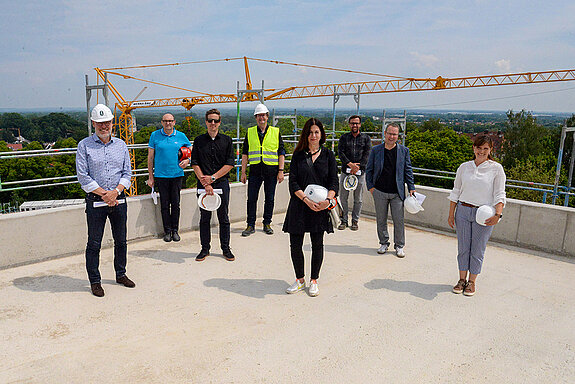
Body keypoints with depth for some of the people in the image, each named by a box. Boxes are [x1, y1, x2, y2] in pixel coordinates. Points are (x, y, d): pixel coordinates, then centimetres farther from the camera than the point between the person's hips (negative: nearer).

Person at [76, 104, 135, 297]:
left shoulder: (121, 145, 8)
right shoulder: (84, 145, -2)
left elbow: (127, 172, 6)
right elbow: (83, 176, -7)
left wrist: (116, 191, -10)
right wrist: (104, 194, -12)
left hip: (119, 200, 3)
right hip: (95, 201, -3)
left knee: (121, 240, 13)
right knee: (94, 243, 4)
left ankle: (121, 274, 29)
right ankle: (95, 281, 17)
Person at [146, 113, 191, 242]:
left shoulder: (181, 136, 5)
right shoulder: (155, 135, 3)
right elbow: (150, 157, 5)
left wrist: (187, 160, -6)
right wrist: (150, 176, 3)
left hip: (177, 175, 1)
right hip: (161, 176, -1)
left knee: (175, 204, 4)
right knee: (164, 204, 3)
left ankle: (175, 230, 15)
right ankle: (167, 231, 12)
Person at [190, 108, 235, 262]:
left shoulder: (226, 140, 5)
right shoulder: (199, 140, 5)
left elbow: (230, 164, 0)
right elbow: (195, 164, 0)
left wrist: (213, 177, -9)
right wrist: (205, 183, -10)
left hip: (222, 183, 0)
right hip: (204, 184, 0)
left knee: (224, 218, 7)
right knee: (204, 218, 7)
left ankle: (226, 249, 18)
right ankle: (205, 249, 19)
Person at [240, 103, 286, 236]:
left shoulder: (276, 132, 6)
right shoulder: (250, 132, 9)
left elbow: (281, 153, 4)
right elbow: (245, 153, 9)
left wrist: (281, 171, -4)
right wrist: (243, 172, 3)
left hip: (271, 170, -1)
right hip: (255, 170, 1)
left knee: (269, 199, 7)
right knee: (251, 199, 0)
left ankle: (267, 224, 20)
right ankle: (251, 225, 10)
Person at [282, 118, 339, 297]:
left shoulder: (328, 155, 5)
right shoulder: (298, 155, 4)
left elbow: (334, 181, 0)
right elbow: (293, 182, -2)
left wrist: (328, 200, -18)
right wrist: (306, 199, -17)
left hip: (321, 207, 0)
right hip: (299, 206, 0)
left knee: (317, 245, 7)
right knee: (295, 244, 4)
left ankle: (314, 281, 24)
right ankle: (300, 280, 24)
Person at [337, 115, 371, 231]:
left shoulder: (366, 138, 9)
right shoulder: (344, 137, 10)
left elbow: (367, 154, -1)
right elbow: (340, 152, -2)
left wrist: (358, 166, -13)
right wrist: (350, 164, -16)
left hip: (360, 172, 0)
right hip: (346, 171, 0)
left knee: (358, 199, 4)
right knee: (343, 197, 1)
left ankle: (355, 221, 15)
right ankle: (344, 220, 13)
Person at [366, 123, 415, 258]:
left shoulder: (404, 150, 4)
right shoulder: (376, 150, 3)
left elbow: (408, 170, 7)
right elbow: (369, 170, 7)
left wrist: (411, 188, 1)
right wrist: (371, 186, -1)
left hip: (397, 192, 0)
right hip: (380, 192, 1)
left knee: (399, 220, 3)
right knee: (381, 219, 9)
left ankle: (399, 245, 18)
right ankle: (384, 243, 26)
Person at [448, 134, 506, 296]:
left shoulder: (496, 168, -2)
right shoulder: (464, 167, 6)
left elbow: (500, 194, -5)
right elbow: (455, 191, 9)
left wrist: (497, 214, -19)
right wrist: (451, 214, 6)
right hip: (463, 211, 2)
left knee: (477, 250, 5)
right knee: (463, 247, 8)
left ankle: (472, 281, 21)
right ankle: (462, 279, 23)